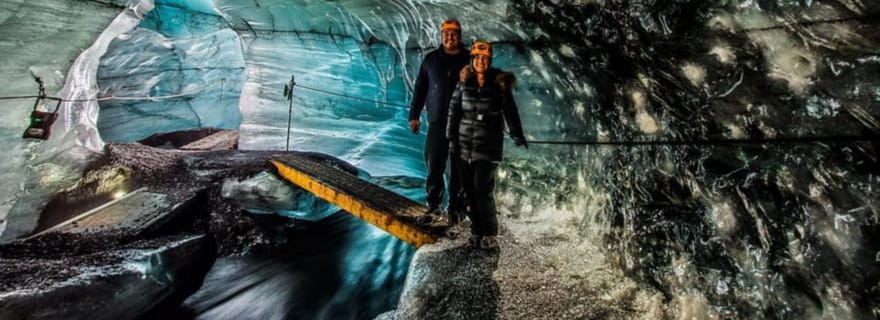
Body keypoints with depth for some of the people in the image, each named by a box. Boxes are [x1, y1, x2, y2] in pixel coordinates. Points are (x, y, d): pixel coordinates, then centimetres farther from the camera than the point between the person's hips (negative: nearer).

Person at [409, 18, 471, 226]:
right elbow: (420, 88, 12)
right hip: (437, 122, 2)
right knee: (434, 166, 2)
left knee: (458, 169, 3)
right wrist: (414, 115, 7)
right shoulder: (431, 59, 10)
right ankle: (434, 207, 13)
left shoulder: (469, 60, 5)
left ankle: (455, 210, 13)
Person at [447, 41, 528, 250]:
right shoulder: (464, 81, 6)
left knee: (483, 189, -9)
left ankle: (490, 234, 7)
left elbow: (510, 110, 1)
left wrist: (517, 135, -7)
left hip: (488, 146, -3)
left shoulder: (499, 83, 0)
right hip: (465, 145, 3)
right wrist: (452, 138, 1)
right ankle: (476, 231, 20)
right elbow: (454, 109, 6)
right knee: (469, 190, 6)